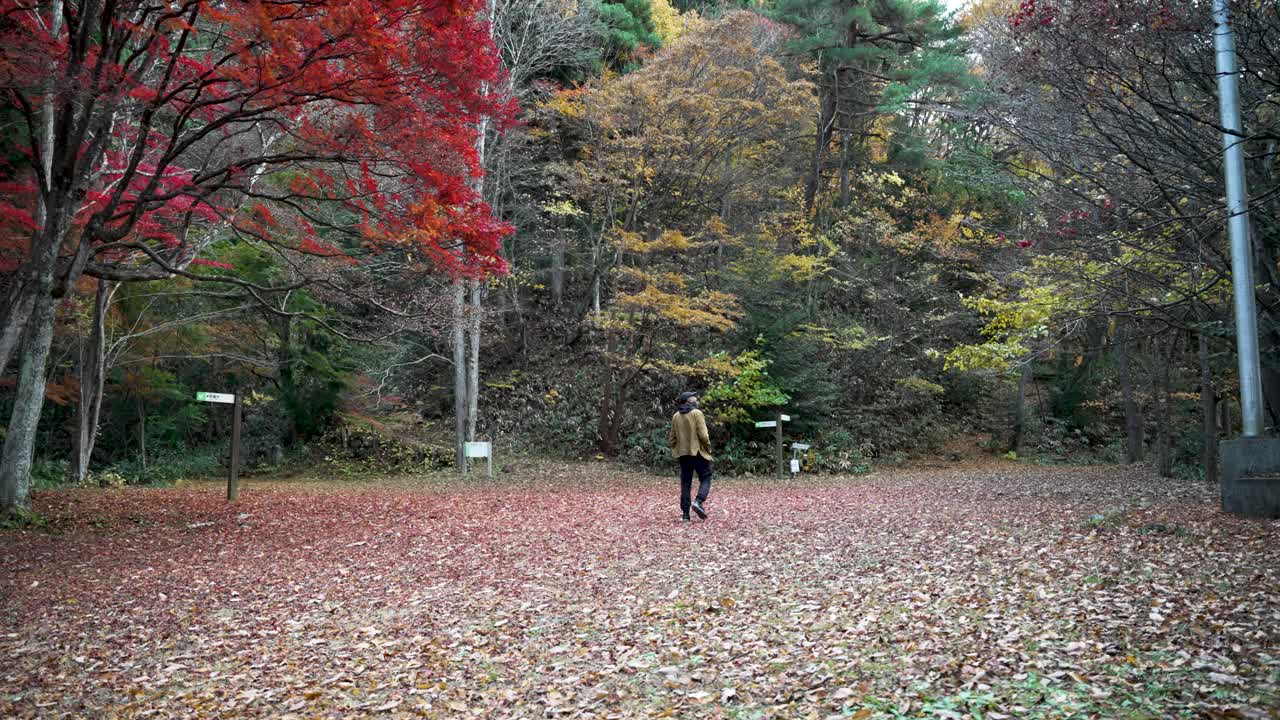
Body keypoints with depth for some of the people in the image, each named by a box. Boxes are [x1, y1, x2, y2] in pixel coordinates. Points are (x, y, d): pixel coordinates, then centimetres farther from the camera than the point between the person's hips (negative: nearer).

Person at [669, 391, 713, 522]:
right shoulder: (696, 413, -9)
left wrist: (675, 451, 21)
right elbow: (703, 434, -15)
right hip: (698, 452, -5)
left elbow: (672, 437, 12)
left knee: (685, 482, 9)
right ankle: (698, 501, -18)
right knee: (705, 478, 5)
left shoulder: (675, 416, 9)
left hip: (683, 453, 6)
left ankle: (685, 513, 5)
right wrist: (708, 448, -3)